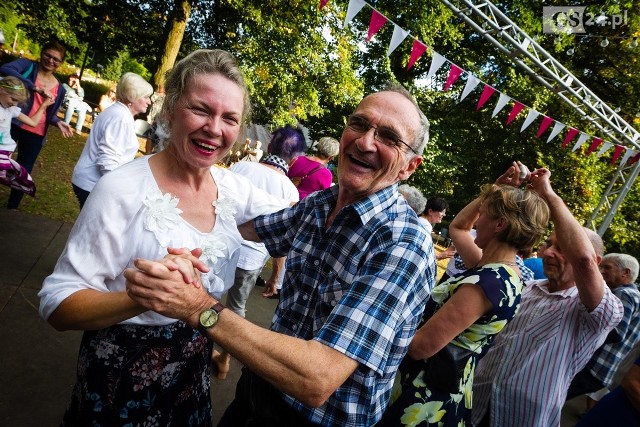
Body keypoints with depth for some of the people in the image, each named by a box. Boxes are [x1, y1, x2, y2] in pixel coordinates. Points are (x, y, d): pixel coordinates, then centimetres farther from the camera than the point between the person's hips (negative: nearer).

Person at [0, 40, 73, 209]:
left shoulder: (59, 89, 9)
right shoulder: (27, 65, -2)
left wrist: (58, 122, -3)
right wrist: (35, 88, -31)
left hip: (36, 134, 4)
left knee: (24, 170, 13)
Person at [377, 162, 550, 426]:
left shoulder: (487, 282, -28)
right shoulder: (504, 272, 1)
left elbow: (420, 346, -29)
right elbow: (457, 227, 18)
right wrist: (493, 192, 11)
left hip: (424, 401, -8)